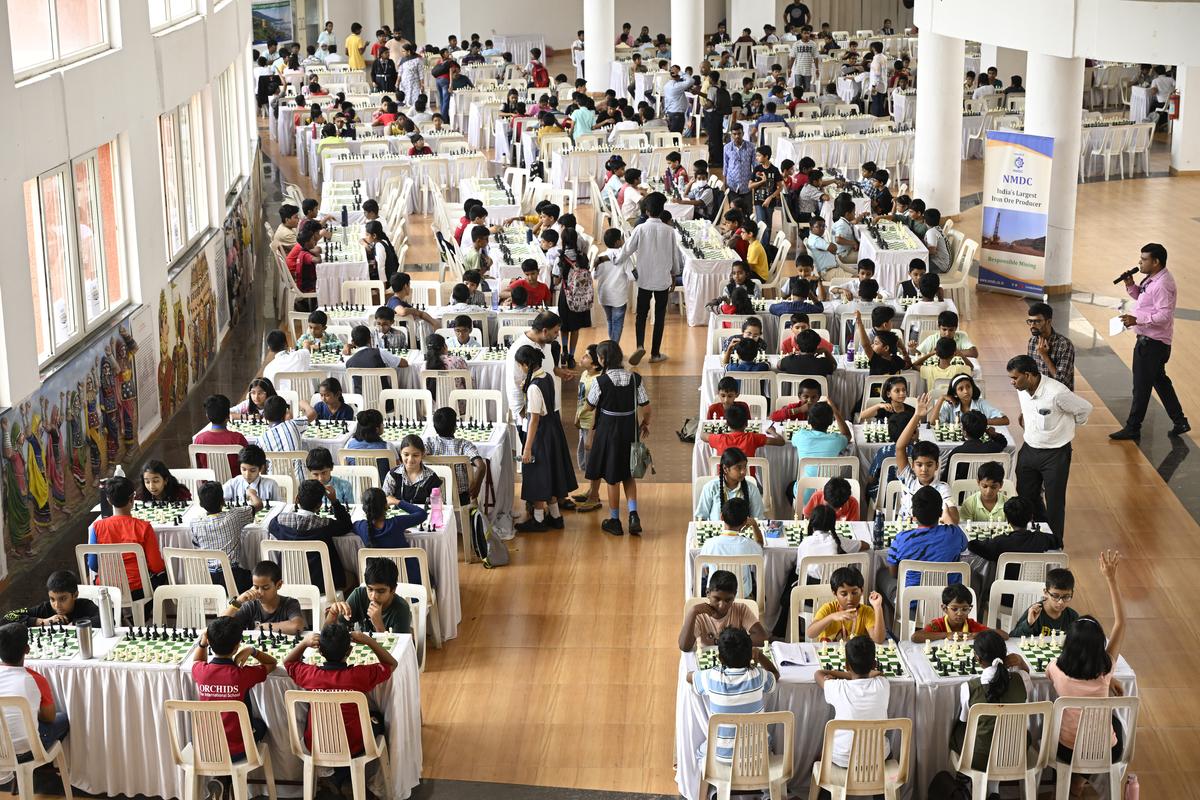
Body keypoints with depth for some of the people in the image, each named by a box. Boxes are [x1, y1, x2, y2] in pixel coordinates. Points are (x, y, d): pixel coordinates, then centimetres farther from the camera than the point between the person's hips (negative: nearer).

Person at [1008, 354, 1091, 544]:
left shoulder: (1057, 393, -28)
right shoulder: (1022, 390, -6)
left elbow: (1085, 409, -11)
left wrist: (1066, 427, 2)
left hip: (1055, 455, -6)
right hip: (1029, 449, 7)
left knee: (1054, 503, 5)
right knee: (1026, 495, 16)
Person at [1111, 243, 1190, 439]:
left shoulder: (1162, 284, -22)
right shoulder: (1153, 279, 9)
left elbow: (1164, 316, -27)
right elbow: (1142, 297, 21)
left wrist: (1137, 320, -30)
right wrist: (1131, 285, 4)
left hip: (1151, 342, -11)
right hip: (1151, 340, 11)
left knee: (1141, 386, -2)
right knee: (1160, 381, 19)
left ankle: (1132, 428, 7)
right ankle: (1180, 422, 27)